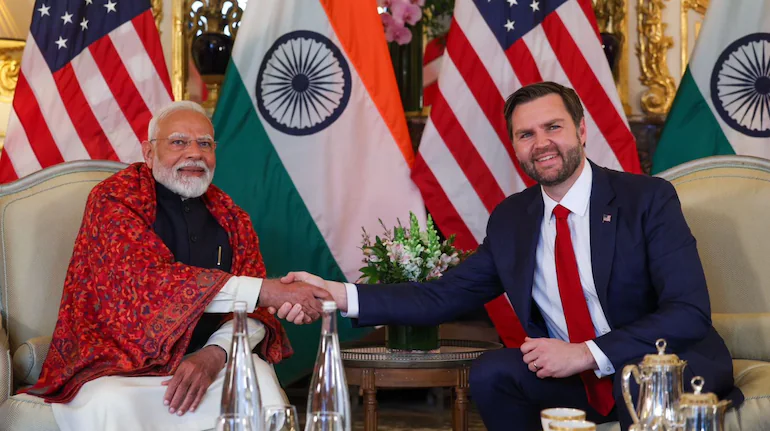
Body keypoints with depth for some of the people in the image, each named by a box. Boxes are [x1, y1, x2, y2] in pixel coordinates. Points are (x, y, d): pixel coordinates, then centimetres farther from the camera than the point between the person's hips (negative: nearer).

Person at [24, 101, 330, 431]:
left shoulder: (231, 219, 10)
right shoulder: (114, 199, -6)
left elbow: (252, 313, 6)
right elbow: (151, 281, -22)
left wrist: (214, 355, -18)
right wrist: (268, 291, -26)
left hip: (201, 357, 4)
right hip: (117, 363, -4)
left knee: (262, 387, -25)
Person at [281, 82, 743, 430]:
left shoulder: (648, 198, -12)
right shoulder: (511, 219, 5)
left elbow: (689, 313, -19)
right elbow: (447, 295, 3)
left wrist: (587, 354, -28)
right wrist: (340, 295, -8)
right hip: (579, 377, 5)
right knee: (491, 372, -16)